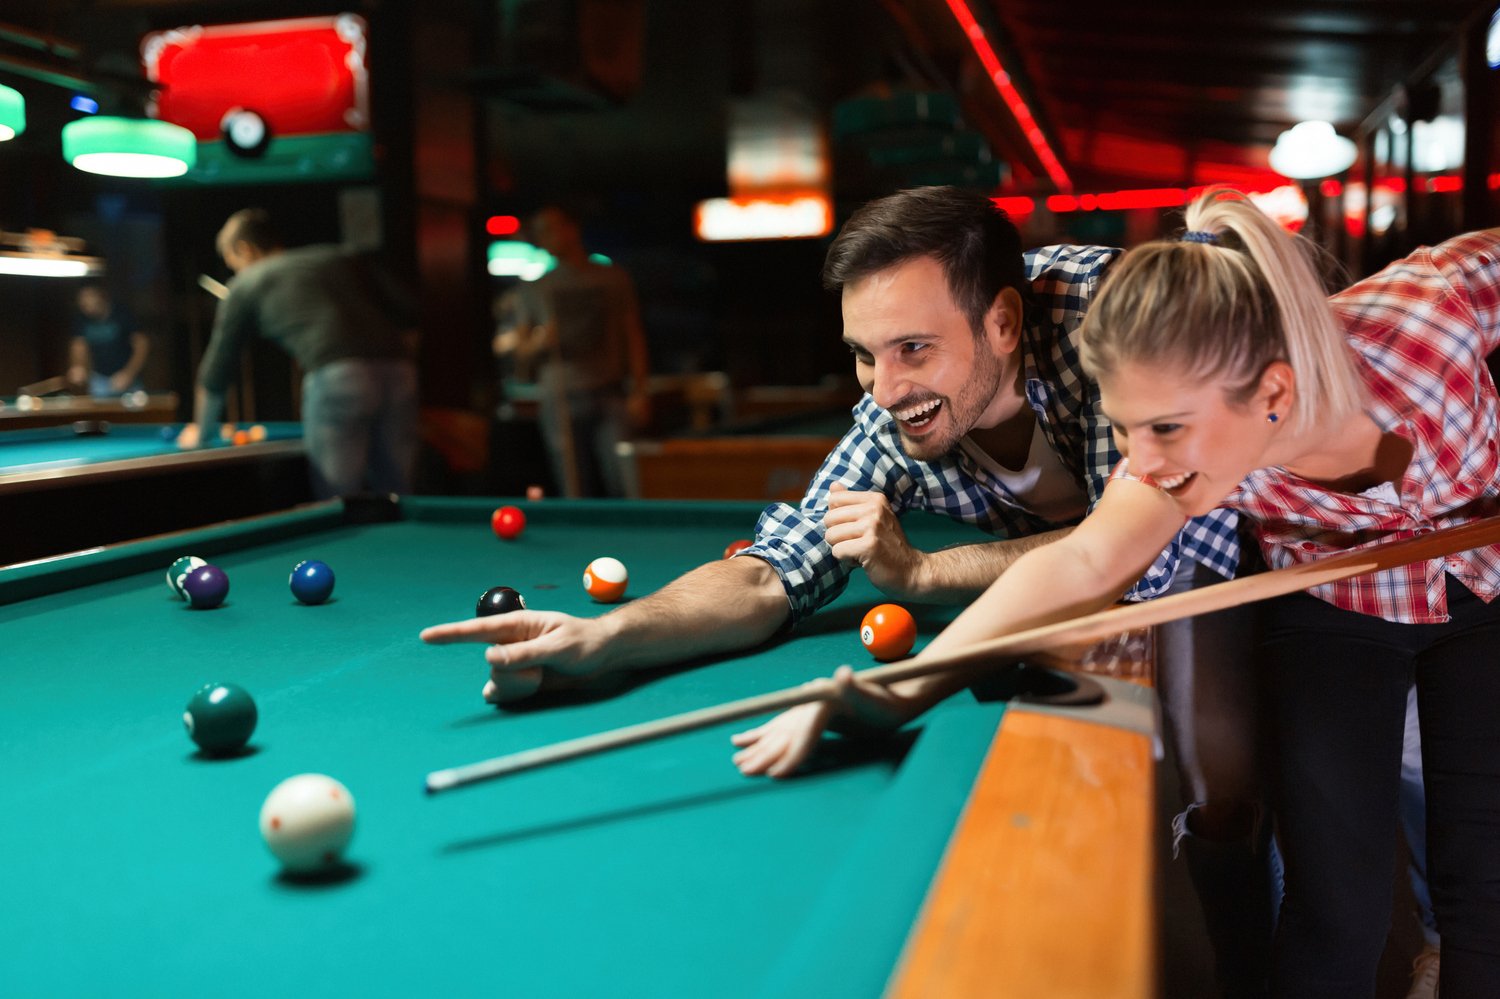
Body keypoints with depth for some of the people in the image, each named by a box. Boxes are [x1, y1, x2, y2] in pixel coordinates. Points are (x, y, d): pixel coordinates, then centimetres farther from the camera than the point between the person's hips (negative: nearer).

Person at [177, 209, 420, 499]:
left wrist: (200, 428, 42)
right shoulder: (347, 258, 28)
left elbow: (217, 366, 29)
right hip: (399, 372, 4)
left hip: (335, 378, -4)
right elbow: (411, 314, 17)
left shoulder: (246, 284, 22)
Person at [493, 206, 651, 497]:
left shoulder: (614, 279, 11)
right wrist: (537, 344, -10)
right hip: (560, 401, 1)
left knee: (624, 485, -13)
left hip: (610, 397, -1)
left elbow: (633, 337, 9)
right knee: (579, 498, -1)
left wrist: (639, 391, -3)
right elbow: (521, 359, 13)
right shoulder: (533, 290, 13)